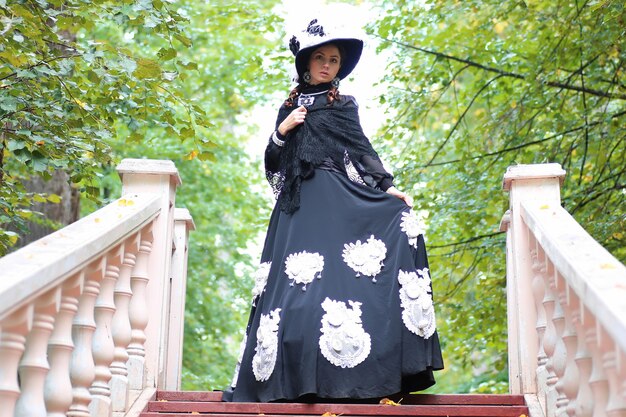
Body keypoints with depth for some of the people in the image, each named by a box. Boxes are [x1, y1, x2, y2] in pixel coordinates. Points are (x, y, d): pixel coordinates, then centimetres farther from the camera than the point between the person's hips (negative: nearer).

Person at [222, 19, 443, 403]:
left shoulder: (345, 105, 13)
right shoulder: (290, 107, 20)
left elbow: (362, 149, 2)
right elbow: (272, 163, 17)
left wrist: (387, 187, -11)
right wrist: (282, 131, 0)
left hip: (336, 200, -2)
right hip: (298, 205, 2)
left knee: (336, 276, -15)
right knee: (298, 281, -7)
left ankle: (335, 373, -16)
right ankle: (302, 376, -6)